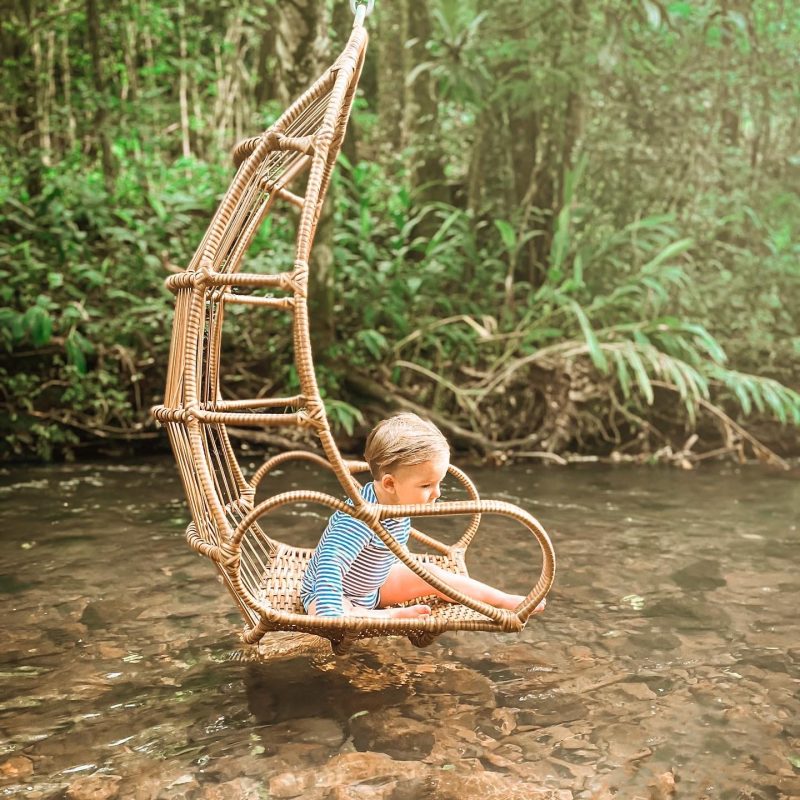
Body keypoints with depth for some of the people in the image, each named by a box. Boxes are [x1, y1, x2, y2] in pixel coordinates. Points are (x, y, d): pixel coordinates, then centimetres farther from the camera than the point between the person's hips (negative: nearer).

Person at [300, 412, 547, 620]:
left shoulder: (399, 505, -10)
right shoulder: (361, 518, -40)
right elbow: (330, 565, -49)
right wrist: (331, 618, -58)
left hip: (372, 588, 8)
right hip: (329, 593, -8)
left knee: (432, 576, 0)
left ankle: (506, 601, 8)